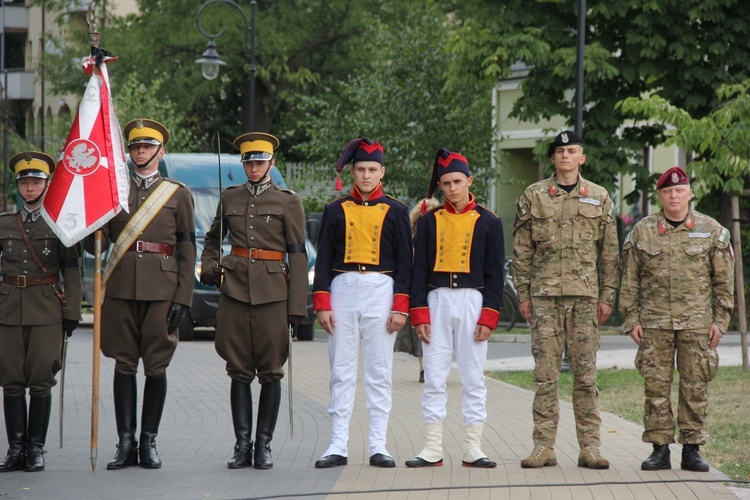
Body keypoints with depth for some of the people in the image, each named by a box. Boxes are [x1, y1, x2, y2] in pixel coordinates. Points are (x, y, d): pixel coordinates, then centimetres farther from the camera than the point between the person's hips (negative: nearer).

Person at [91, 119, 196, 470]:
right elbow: (96, 245, 9)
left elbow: (187, 249, 5)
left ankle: (149, 442, 7)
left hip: (161, 289, -1)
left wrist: (183, 297, -4)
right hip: (120, 286, 2)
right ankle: (126, 444, 5)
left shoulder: (178, 194, 8)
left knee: (156, 366, 0)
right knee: (124, 364, 2)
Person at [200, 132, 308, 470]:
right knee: (239, 371, 2)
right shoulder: (230, 198, 12)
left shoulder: (288, 202, 2)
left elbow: (297, 256, 0)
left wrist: (297, 306, -6)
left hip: (272, 293, -2)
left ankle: (264, 446, 5)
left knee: (270, 372, 0)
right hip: (235, 289, 3)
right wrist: (208, 267, 5)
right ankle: (242, 445, 6)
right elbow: (213, 239, 26)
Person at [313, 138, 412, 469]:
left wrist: (401, 306, -4)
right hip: (342, 291, 1)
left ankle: (378, 446, 5)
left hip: (381, 292, -1)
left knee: (380, 373, 2)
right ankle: (338, 446, 4)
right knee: (341, 372, 2)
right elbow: (323, 260, 6)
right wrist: (321, 303, -2)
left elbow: (405, 262, 4)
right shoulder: (336, 211, 8)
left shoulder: (395, 211, 5)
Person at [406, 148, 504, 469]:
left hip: (473, 302, -1)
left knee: (474, 379, 1)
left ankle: (472, 449, 6)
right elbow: (419, 270, 6)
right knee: (434, 378, 1)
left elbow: (495, 274, 2)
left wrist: (488, 317, -6)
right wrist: (419, 315, -3)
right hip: (436, 302, 1)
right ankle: (433, 449, 4)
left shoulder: (488, 222, 3)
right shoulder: (429, 221, 7)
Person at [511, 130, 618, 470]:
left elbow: (609, 252, 11)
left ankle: (589, 447, 4)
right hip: (544, 294, -1)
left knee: (586, 372, 0)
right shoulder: (533, 197, 7)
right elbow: (521, 250, 7)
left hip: (585, 294, 1)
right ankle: (544, 447, 2)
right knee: (545, 372, -2)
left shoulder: (599, 198, 10)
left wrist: (607, 296, 5)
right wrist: (523, 294, 1)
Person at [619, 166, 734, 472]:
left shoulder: (711, 230, 4)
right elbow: (629, 280, 7)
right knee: (655, 385, -1)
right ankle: (659, 450, 5)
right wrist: (631, 320, 1)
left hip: (697, 322, 0)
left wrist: (720, 321, 0)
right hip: (654, 323, 1)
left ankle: (692, 450, 8)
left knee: (695, 386, 0)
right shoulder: (642, 232, 6)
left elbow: (724, 280, 6)